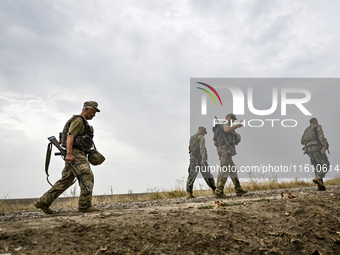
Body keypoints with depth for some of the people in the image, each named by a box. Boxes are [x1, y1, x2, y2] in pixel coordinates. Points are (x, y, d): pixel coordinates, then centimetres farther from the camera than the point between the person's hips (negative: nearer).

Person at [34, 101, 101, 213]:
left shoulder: (83, 123, 27)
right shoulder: (78, 120, -5)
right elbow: (70, 136, -17)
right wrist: (69, 153, -28)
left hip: (78, 154, 10)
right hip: (75, 153, -10)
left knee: (65, 181, 8)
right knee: (87, 176, -14)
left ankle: (43, 201, 10)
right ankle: (85, 205, -16)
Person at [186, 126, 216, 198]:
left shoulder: (191, 138, 19)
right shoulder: (201, 137, -3)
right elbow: (202, 148, -16)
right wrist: (203, 159, -25)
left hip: (193, 158, 5)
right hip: (200, 158, -5)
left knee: (191, 176, -3)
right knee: (207, 175, 7)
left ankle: (189, 193, -15)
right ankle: (214, 190, 17)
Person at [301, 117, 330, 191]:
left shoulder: (307, 130, 25)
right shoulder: (318, 127, 7)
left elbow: (302, 141, 17)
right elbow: (321, 136, -11)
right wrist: (324, 147, -22)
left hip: (309, 149, 6)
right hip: (317, 148, -6)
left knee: (317, 167, 6)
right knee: (325, 165, -6)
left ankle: (320, 186, -4)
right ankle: (318, 178, -28)